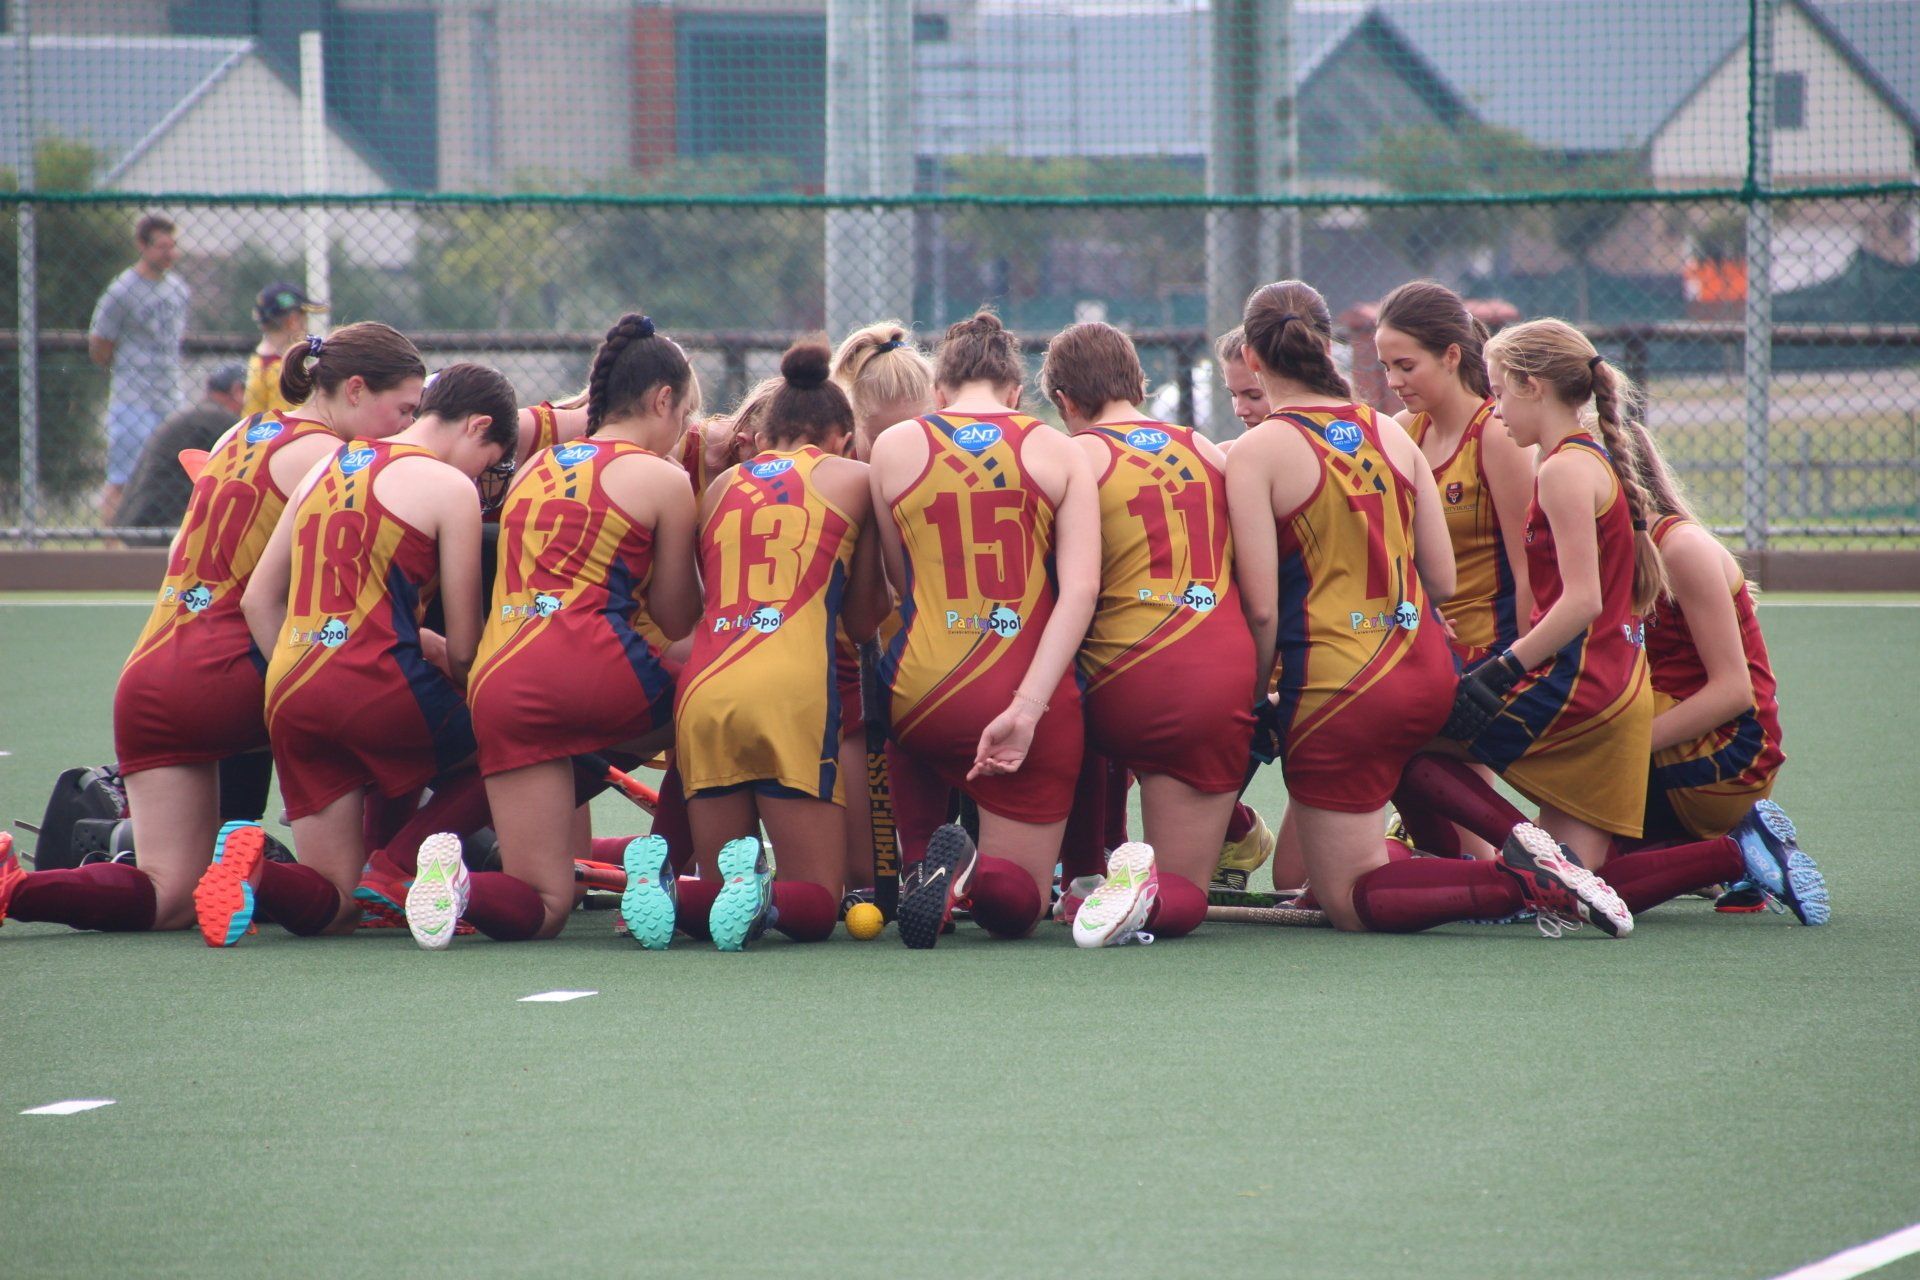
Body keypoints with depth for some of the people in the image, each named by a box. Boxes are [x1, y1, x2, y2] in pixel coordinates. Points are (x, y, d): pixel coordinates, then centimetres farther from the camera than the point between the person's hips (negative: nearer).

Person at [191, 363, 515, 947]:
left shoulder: (328, 467, 20)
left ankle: (250, 866, -20)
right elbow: (464, 650, 1)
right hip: (380, 685, -6)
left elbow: (259, 601, 20)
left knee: (334, 905, 10)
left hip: (291, 700, 6)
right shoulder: (449, 487, 1)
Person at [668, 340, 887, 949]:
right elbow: (862, 619, 19)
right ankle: (762, 894, -31)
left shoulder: (722, 486, 22)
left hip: (702, 689, 4)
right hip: (792, 690, -4)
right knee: (816, 902, 1)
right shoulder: (853, 477, 14)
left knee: (717, 903, 13)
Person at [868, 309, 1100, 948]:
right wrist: (1028, 707, -16)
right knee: (1018, 905, 7)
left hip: (921, 696, 2)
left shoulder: (894, 447, 5)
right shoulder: (1058, 451, 3)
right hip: (1026, 693, -2)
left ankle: (930, 864, 12)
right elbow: (1081, 590, -9)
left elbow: (902, 584, 11)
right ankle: (978, 873, -28)